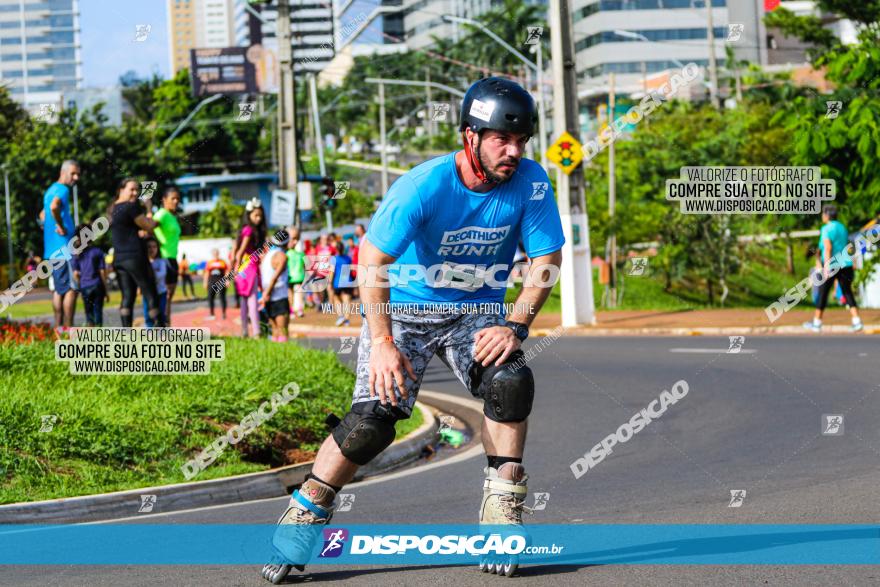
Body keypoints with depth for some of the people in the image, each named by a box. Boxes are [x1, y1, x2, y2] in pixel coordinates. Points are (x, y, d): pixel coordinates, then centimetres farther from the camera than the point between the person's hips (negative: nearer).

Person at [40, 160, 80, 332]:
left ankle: (58, 327, 13)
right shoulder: (62, 190, -12)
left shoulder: (51, 190, 19)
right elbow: (54, 207, -33)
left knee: (59, 289, 12)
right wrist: (61, 226, -21)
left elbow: (43, 214, 33)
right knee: (71, 288, -10)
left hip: (51, 248, 10)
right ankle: (68, 329, -13)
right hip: (63, 247, -10)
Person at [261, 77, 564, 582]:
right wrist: (382, 343, -30)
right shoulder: (425, 185, -23)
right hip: (404, 307, -2)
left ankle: (503, 509, -12)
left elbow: (547, 259, -7)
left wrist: (516, 327, -21)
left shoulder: (529, 181, -14)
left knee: (511, 380, -26)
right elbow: (372, 261, -22)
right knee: (374, 418, -18)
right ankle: (306, 513, 1)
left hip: (476, 311, 3)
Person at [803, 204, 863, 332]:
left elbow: (828, 248, -20)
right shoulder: (842, 228, 14)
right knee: (848, 294, 4)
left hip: (832, 266, -6)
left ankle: (816, 323, 14)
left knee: (823, 293, 6)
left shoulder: (826, 229, -9)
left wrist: (827, 267, -25)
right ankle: (857, 322, -9)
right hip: (846, 265, 6)